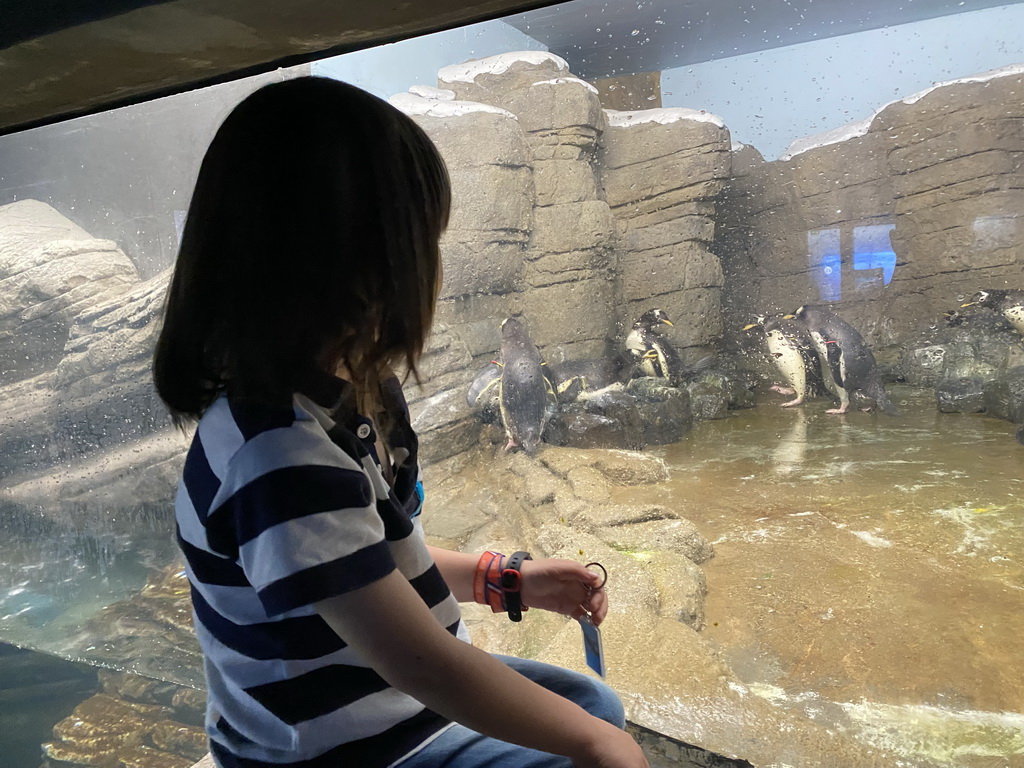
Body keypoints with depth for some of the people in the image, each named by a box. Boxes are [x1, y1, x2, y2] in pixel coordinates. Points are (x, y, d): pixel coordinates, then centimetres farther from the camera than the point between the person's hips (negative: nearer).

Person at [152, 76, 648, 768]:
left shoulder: (338, 393, -5)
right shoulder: (280, 459, -35)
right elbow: (422, 665, -31)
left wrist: (507, 579, 3)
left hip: (388, 693, 8)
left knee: (596, 704, 19)